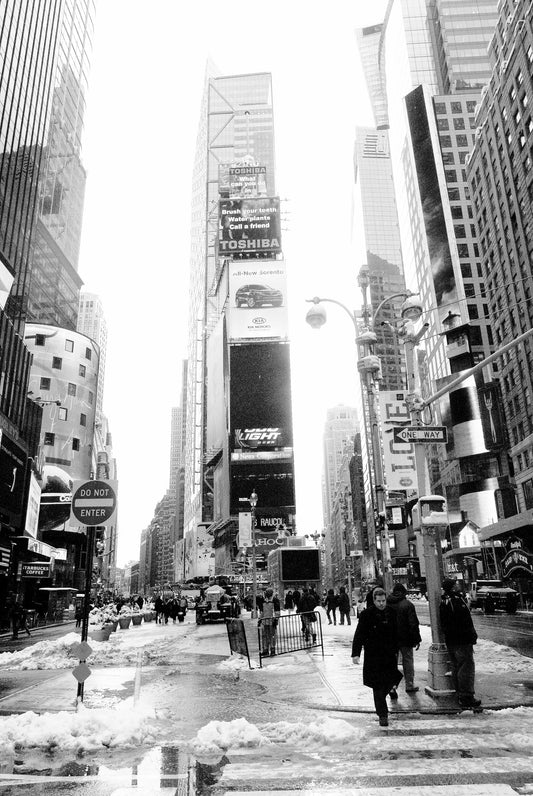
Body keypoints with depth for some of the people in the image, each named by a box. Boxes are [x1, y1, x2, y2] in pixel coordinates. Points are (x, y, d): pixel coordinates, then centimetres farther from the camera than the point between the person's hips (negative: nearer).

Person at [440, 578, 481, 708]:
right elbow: (466, 622, -20)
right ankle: (467, 697, -1)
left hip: (450, 641, 9)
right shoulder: (457, 601, -20)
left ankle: (460, 694, 23)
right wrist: (472, 635, -10)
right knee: (467, 668, -3)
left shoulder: (444, 602, 10)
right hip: (462, 640, -9)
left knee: (456, 668, 16)